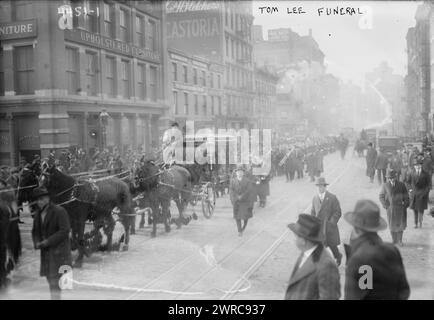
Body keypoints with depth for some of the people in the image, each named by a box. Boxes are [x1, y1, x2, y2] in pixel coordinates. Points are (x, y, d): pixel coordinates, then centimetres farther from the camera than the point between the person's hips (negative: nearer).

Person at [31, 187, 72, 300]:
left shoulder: (59, 211, -11)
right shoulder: (38, 214, 9)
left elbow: (65, 231, -18)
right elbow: (35, 232, 17)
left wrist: (47, 241, -19)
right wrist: (37, 243, -4)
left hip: (59, 251, -7)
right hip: (46, 252, 7)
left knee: (55, 279, -11)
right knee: (50, 278, 9)